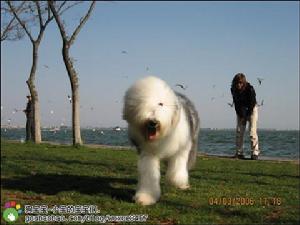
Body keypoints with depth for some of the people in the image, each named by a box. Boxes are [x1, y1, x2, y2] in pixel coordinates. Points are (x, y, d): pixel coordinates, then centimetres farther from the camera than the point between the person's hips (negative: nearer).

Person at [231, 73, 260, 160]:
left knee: (252, 132, -13)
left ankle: (255, 153, -13)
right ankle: (239, 153, 4)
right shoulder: (233, 90, -13)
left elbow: (252, 104, -19)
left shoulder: (250, 89, -24)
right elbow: (236, 103, -6)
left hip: (251, 109, -4)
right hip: (240, 111, 4)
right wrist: (241, 116, -12)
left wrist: (245, 117, -17)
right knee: (239, 131, -2)